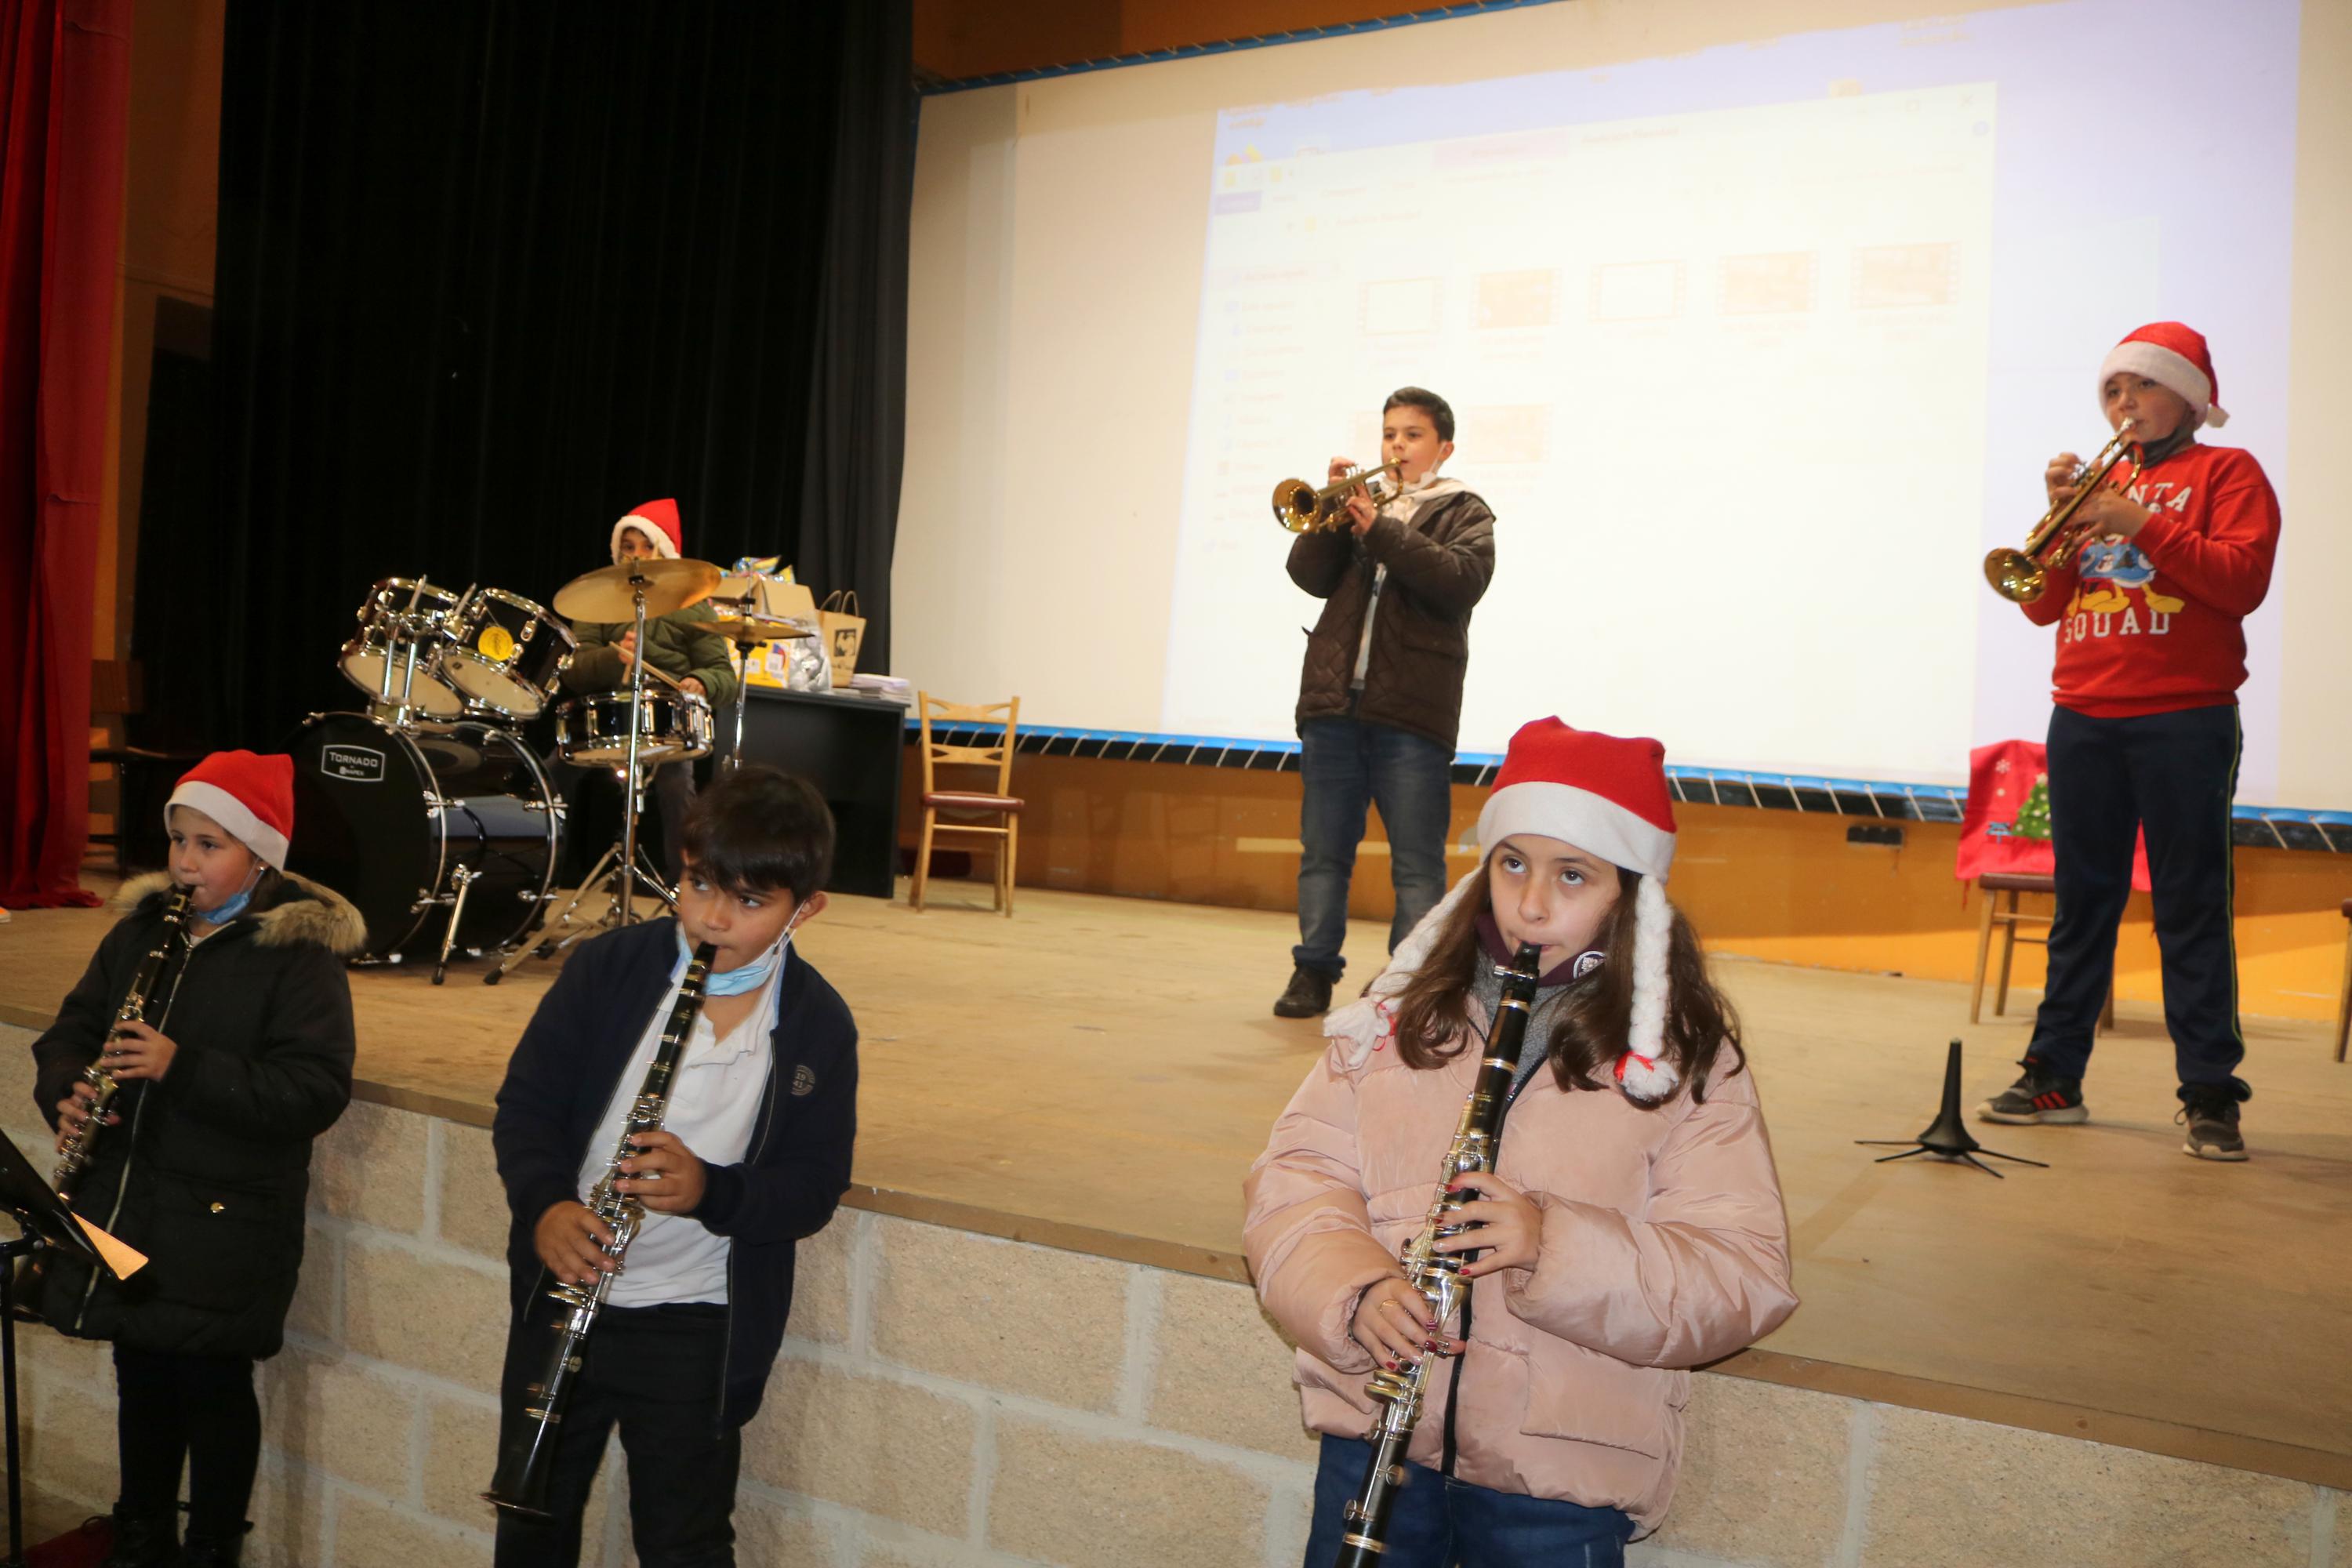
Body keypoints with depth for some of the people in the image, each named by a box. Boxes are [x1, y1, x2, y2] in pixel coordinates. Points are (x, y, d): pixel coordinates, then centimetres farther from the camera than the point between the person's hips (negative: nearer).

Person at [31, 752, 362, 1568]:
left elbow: (316, 1090, -19)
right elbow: (72, 1030, 16)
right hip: (122, 1207, 6)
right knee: (141, 1378, 19)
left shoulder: (300, 952, -12)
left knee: (213, 1389, 6)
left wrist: (184, 1066, -26)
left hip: (224, 1223, -6)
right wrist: (65, 1092, -6)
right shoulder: (140, 930, 8)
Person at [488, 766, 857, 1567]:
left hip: (699, 1327, -2)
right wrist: (545, 1206, -22)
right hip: (560, 1290, 2)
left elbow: (815, 1186, -7)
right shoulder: (608, 968, -7)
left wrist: (711, 1192, -26)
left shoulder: (818, 1026, -10)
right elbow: (525, 1102, -3)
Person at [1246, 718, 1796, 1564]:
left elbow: (1746, 1282, -11)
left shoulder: (1687, 1062, -4)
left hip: (1564, 1476, -1)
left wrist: (1555, 1248, -26)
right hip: (1376, 1429, 2)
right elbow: (1294, 1178, 1)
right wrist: (1355, 1290, -19)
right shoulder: (1398, 1018, 3)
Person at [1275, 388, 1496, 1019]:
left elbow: (1461, 581, -11)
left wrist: (1381, 529, -15)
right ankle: (1313, 971, 16)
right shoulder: (1361, 502, 18)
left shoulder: (1463, 514, 9)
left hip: (1412, 709, -3)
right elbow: (1310, 576, 6)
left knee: (1417, 863, -2)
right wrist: (1332, 508, -7)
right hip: (1334, 703, 4)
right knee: (1323, 852, 8)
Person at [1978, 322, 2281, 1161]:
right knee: (2081, 901, 7)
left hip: (2183, 720, -4)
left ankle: (2210, 1096, 1)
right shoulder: (2101, 483, 17)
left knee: (2190, 905, -3)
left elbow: (2244, 580, -10)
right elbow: (2043, 605, 10)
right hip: (2083, 721, 5)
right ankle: (2055, 1077, 12)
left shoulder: (2227, 473, 5)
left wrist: (2142, 526, -15)